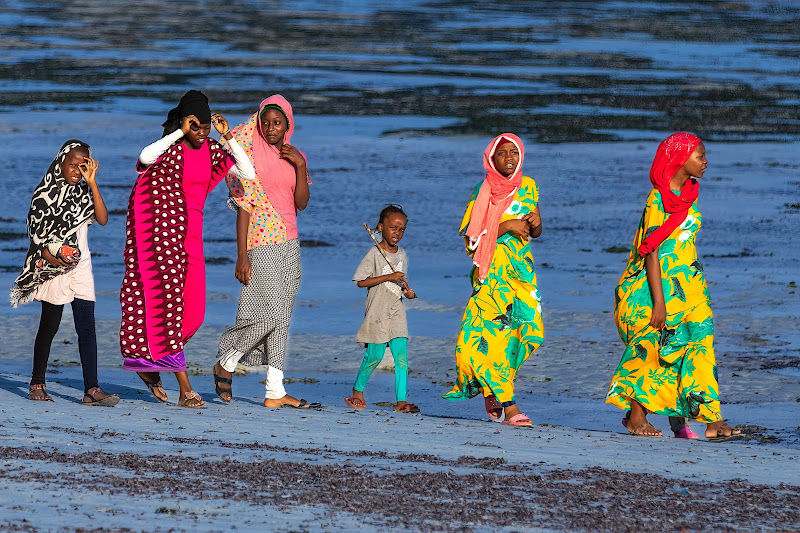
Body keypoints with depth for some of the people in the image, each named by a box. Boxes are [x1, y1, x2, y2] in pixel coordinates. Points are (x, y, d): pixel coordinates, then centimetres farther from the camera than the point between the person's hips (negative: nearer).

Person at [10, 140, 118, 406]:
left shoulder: (84, 192, 11)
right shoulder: (46, 192, -2)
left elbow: (102, 219, -3)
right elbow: (36, 230, -4)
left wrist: (92, 184, -9)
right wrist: (51, 256, -19)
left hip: (80, 266, 4)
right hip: (54, 266, -4)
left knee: (87, 328, -7)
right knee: (50, 325, 4)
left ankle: (91, 389, -14)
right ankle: (37, 383, 19)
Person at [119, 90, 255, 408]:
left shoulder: (211, 151, 7)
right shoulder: (168, 149, -9)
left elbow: (248, 173, -4)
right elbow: (145, 157, -33)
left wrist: (228, 137, -10)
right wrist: (179, 133, -27)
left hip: (189, 232, 6)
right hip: (159, 227, -6)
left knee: (192, 309, 2)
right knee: (169, 298, -11)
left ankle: (149, 363, 22)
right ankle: (184, 388, -13)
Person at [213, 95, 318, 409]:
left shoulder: (294, 157, 12)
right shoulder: (252, 154, -5)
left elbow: (302, 203, 2)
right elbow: (244, 207, -8)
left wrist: (301, 166, -10)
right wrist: (242, 256, -13)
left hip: (288, 244, 6)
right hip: (261, 243, -6)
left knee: (281, 318, 4)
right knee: (269, 313, -12)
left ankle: (275, 392, 4)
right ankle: (225, 364, 9)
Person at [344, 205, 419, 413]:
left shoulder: (402, 255, 11)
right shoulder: (374, 253, -8)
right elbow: (361, 281, -14)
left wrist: (407, 291, 1)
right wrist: (389, 277, -20)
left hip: (396, 312, 5)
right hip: (377, 312, -5)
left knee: (401, 356, -6)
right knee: (374, 356, -2)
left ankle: (401, 400, -7)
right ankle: (358, 390, 21)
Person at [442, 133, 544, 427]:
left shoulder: (528, 187, 12)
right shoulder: (482, 193, -1)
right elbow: (471, 237, -8)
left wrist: (535, 223, -3)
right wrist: (507, 226, -17)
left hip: (521, 270, 4)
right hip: (492, 270, -4)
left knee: (529, 329, -7)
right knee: (495, 333, -13)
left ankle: (492, 388, 15)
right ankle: (508, 406, -12)